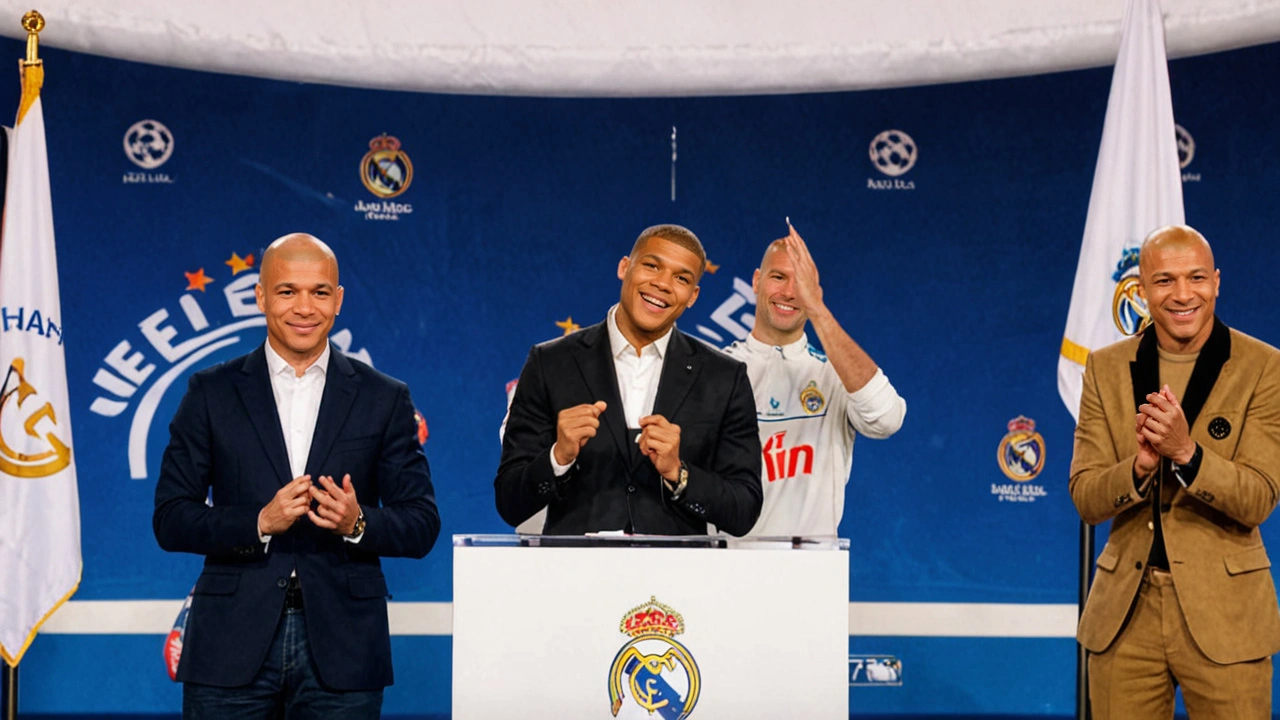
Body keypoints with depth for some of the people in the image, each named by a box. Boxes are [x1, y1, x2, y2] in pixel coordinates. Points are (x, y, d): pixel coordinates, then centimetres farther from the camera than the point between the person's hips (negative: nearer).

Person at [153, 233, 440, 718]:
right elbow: (170, 520, 1)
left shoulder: (384, 400, 7)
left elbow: (422, 524, 5)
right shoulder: (212, 393, 6)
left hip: (341, 650, 0)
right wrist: (261, 522, -14)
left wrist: (357, 523, -15)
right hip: (233, 648, 0)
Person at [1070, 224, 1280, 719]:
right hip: (1124, 613, 2)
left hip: (1224, 617, -2)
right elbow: (1084, 500, 0)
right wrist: (1140, 465, -20)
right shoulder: (1106, 368, 4)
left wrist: (1186, 451, -25)